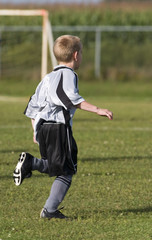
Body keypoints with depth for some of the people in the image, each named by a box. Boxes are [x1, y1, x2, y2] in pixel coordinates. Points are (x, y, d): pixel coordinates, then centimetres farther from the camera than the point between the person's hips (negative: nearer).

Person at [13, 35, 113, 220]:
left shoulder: (48, 78, 22)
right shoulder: (68, 74, -4)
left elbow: (33, 105, 24)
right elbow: (71, 99, -22)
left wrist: (36, 132, 30)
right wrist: (97, 110, -23)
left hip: (42, 128, 8)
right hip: (59, 127, -8)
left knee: (55, 167, 15)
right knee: (66, 171, -4)